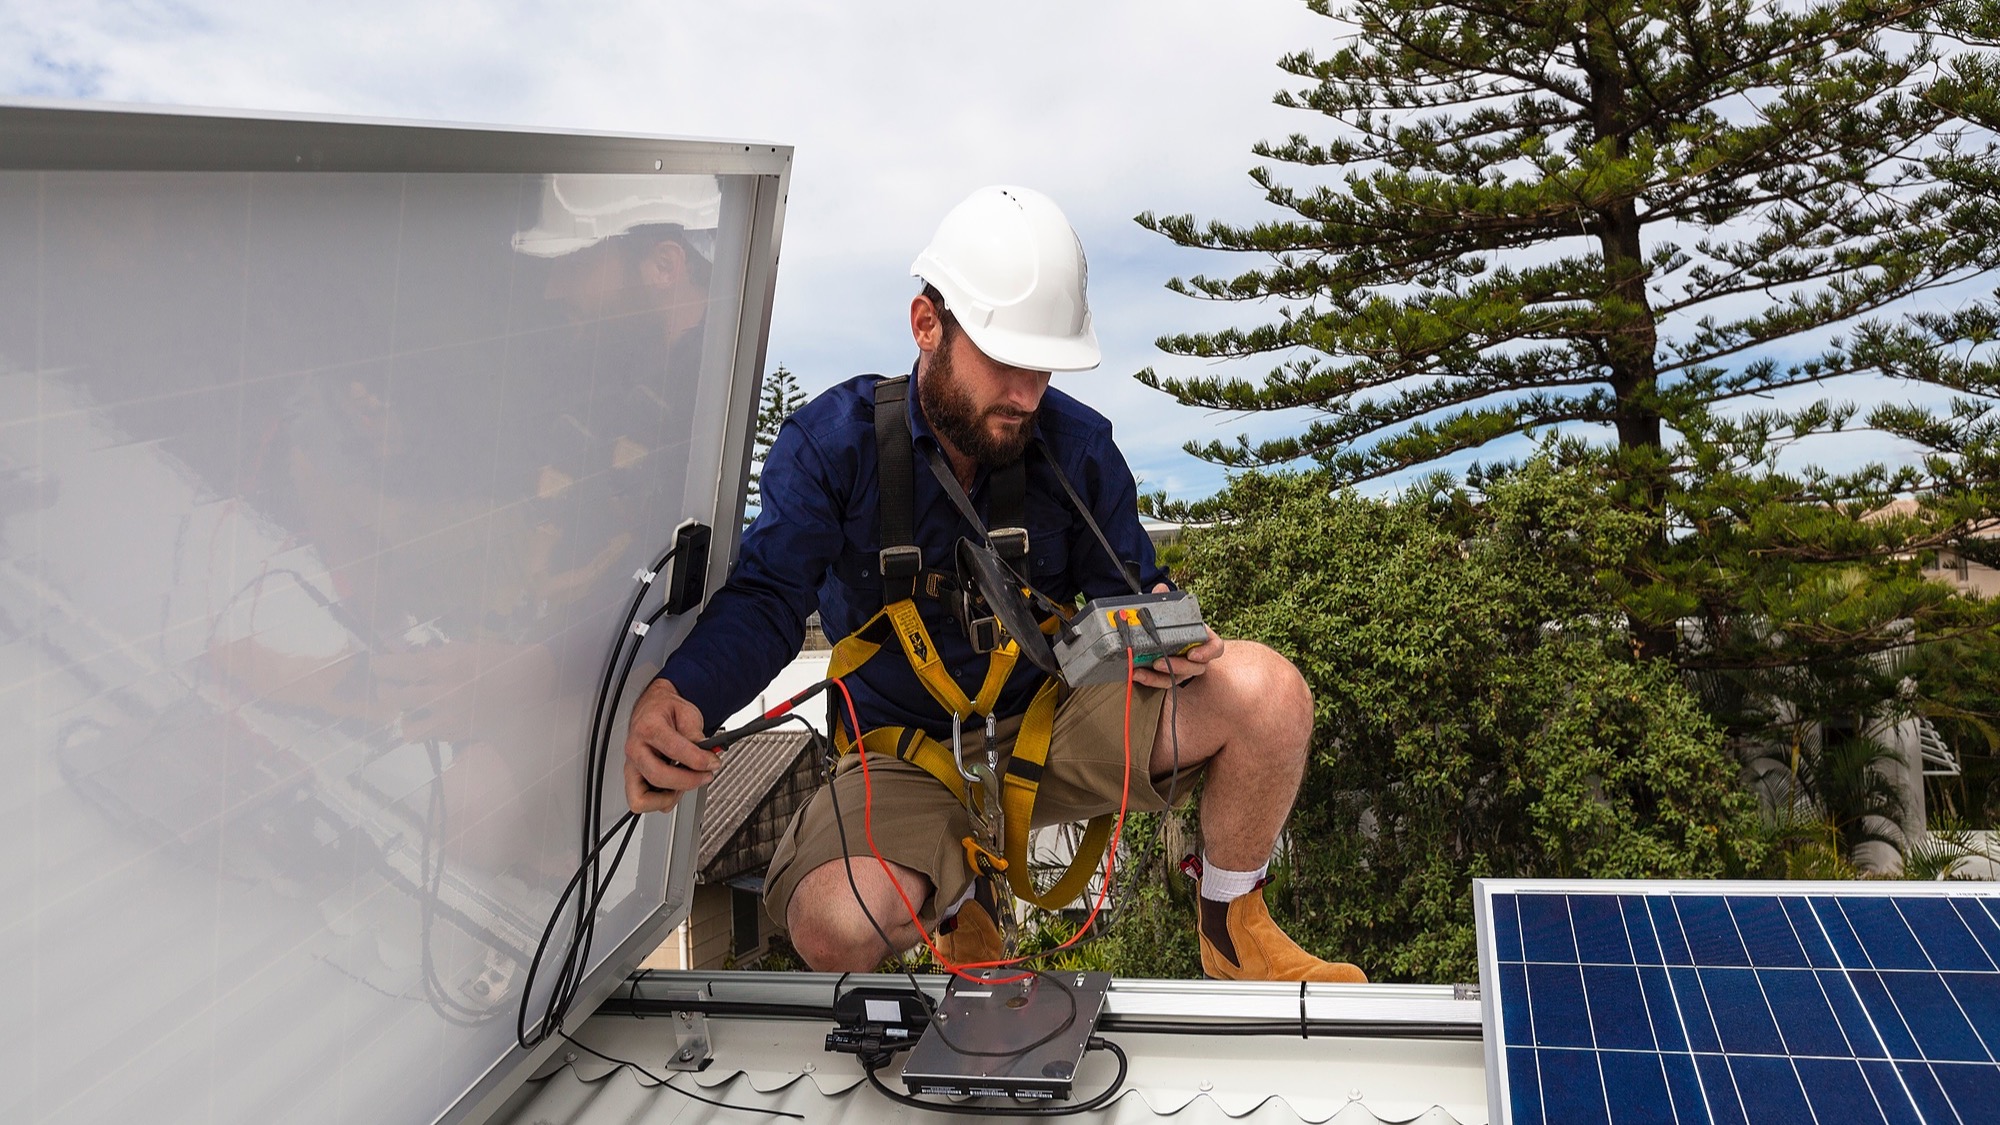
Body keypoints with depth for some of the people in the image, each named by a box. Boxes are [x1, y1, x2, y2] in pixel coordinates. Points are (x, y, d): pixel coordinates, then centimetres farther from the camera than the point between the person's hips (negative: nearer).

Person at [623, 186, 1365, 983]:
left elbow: (1124, 589, 5)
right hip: (908, 756, -2)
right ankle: (958, 903, 8)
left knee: (1266, 689, -21)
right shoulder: (833, 440, -13)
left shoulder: (1078, 444, -6)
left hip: (1058, 721, 2)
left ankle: (1233, 926, 7)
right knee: (833, 926, -33)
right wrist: (677, 694, -40)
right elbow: (765, 599, -18)